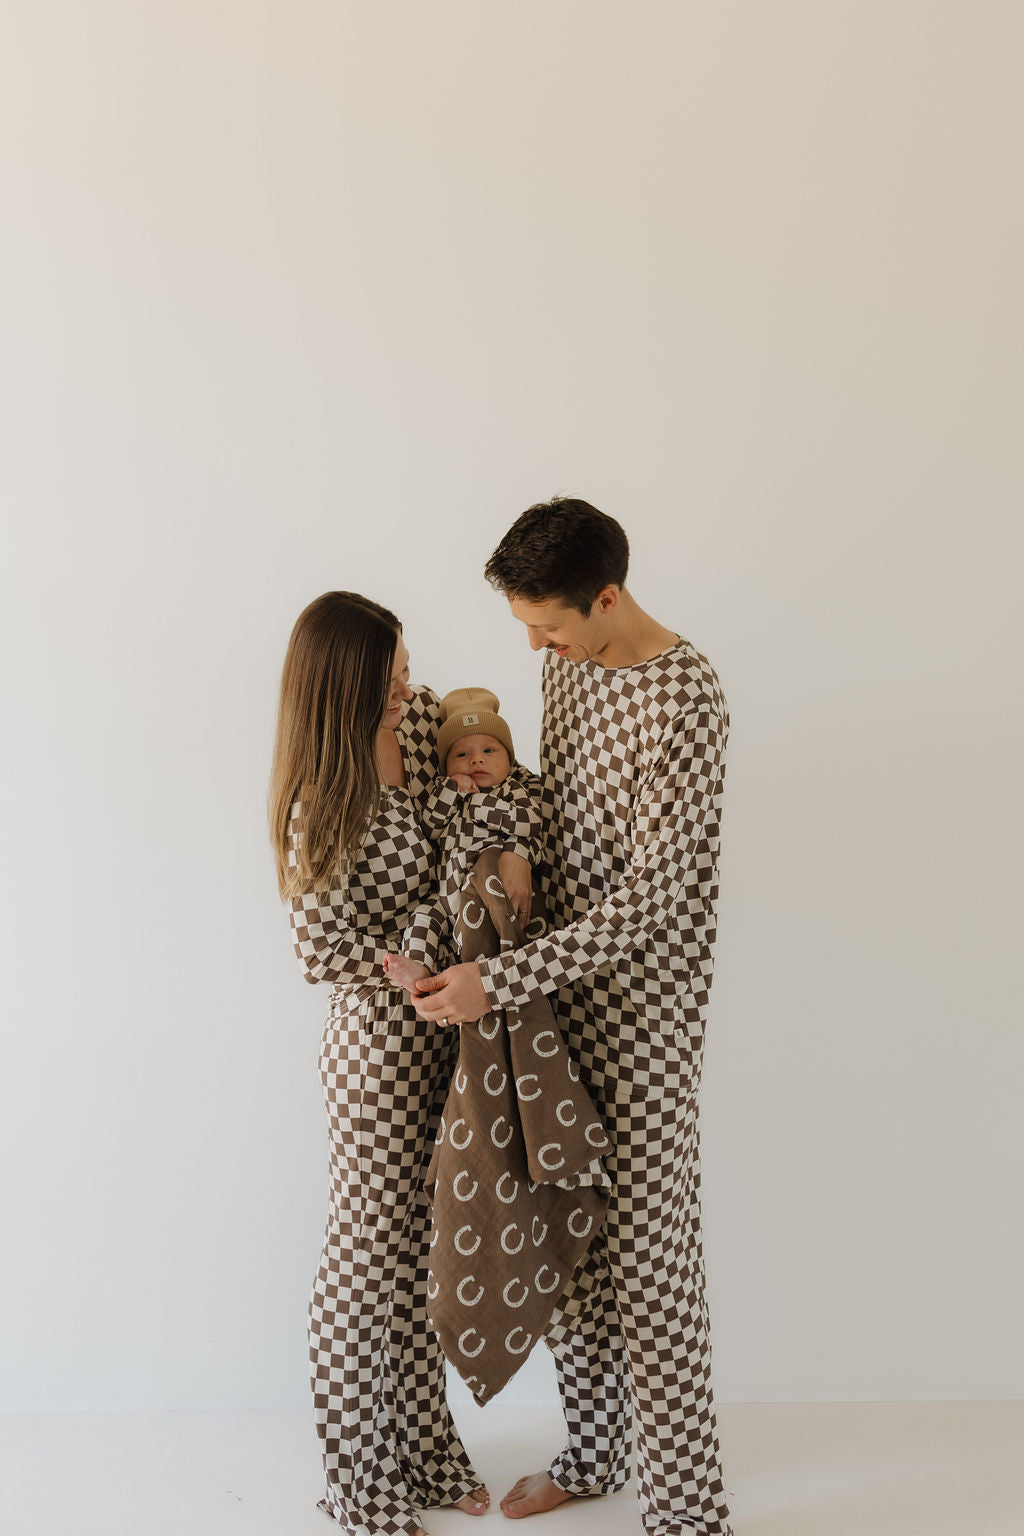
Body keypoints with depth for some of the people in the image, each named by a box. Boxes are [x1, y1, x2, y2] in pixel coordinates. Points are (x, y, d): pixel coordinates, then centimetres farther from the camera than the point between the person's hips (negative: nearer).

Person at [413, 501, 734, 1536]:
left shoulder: (684, 700, -21)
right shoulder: (568, 665, 6)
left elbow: (652, 897, -23)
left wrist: (498, 981, -25)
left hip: (644, 1012, -8)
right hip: (564, 989, 8)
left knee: (647, 1256, 0)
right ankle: (593, 1453, 35)